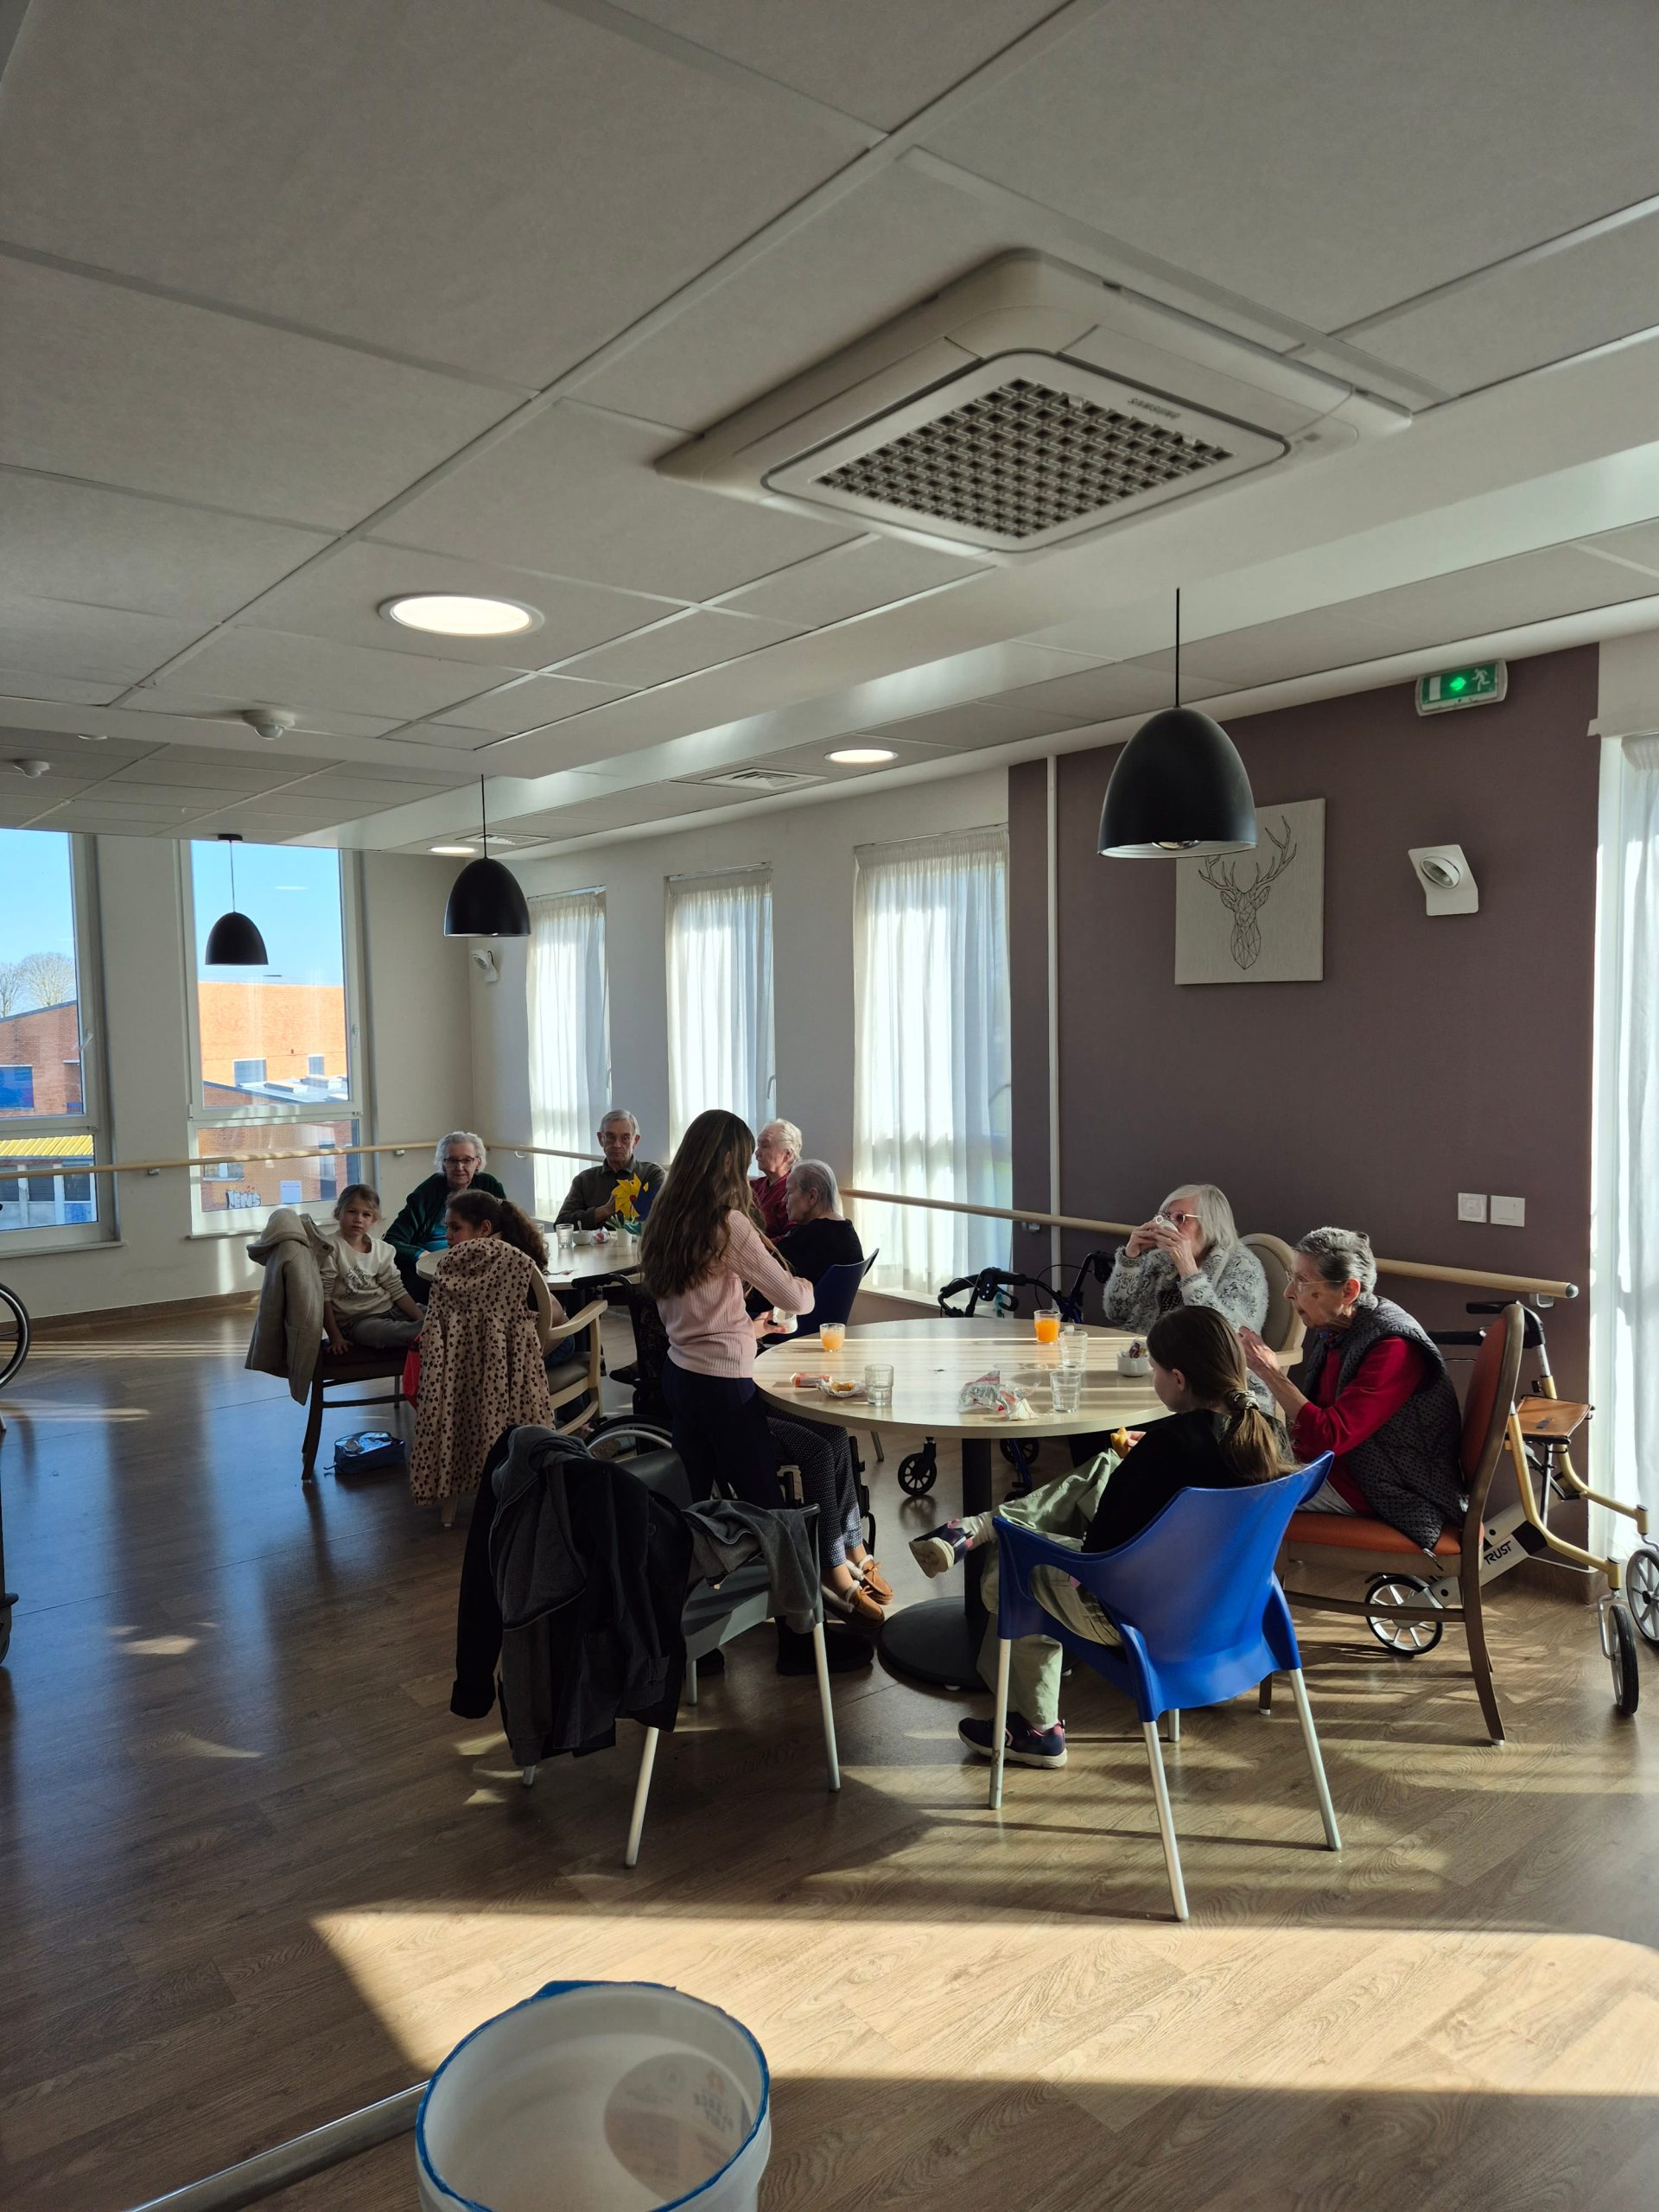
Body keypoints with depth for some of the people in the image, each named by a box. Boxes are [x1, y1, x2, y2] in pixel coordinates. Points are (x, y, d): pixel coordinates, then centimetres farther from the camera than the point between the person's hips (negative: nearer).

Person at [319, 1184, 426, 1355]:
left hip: (389, 1309, 5)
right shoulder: (330, 1248, -7)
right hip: (354, 1320, -5)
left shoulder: (382, 1249, 8)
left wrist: (423, 1318, -5)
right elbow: (323, 1297, -7)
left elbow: (397, 1291, 8)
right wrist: (336, 1338, -11)